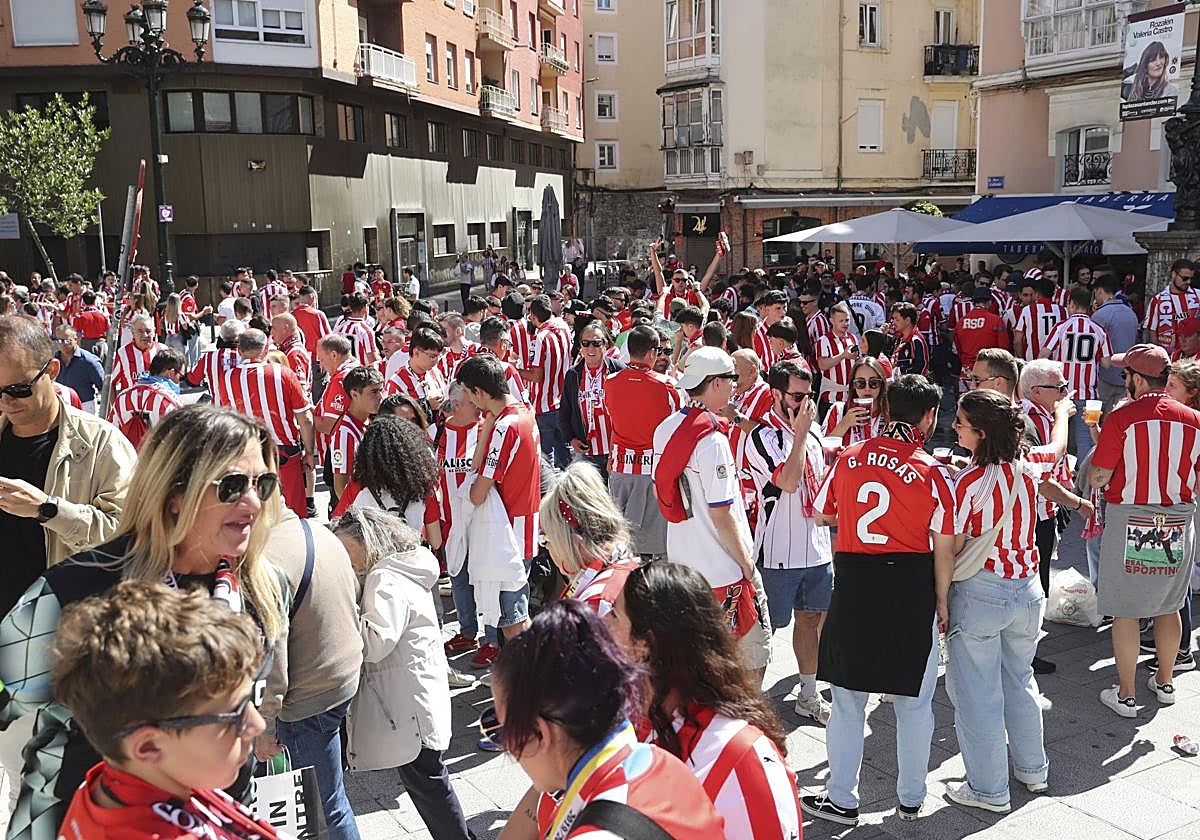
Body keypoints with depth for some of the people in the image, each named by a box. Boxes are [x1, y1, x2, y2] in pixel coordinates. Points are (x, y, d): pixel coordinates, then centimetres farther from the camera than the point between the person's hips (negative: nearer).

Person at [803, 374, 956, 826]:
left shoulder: (848, 458, -1)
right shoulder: (931, 472, -9)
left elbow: (822, 514, 12)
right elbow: (943, 548, -7)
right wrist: (942, 602, 4)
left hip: (853, 585, 2)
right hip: (912, 590, -2)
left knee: (848, 699, 12)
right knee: (914, 703, 15)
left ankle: (841, 800, 20)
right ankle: (910, 799, 28)